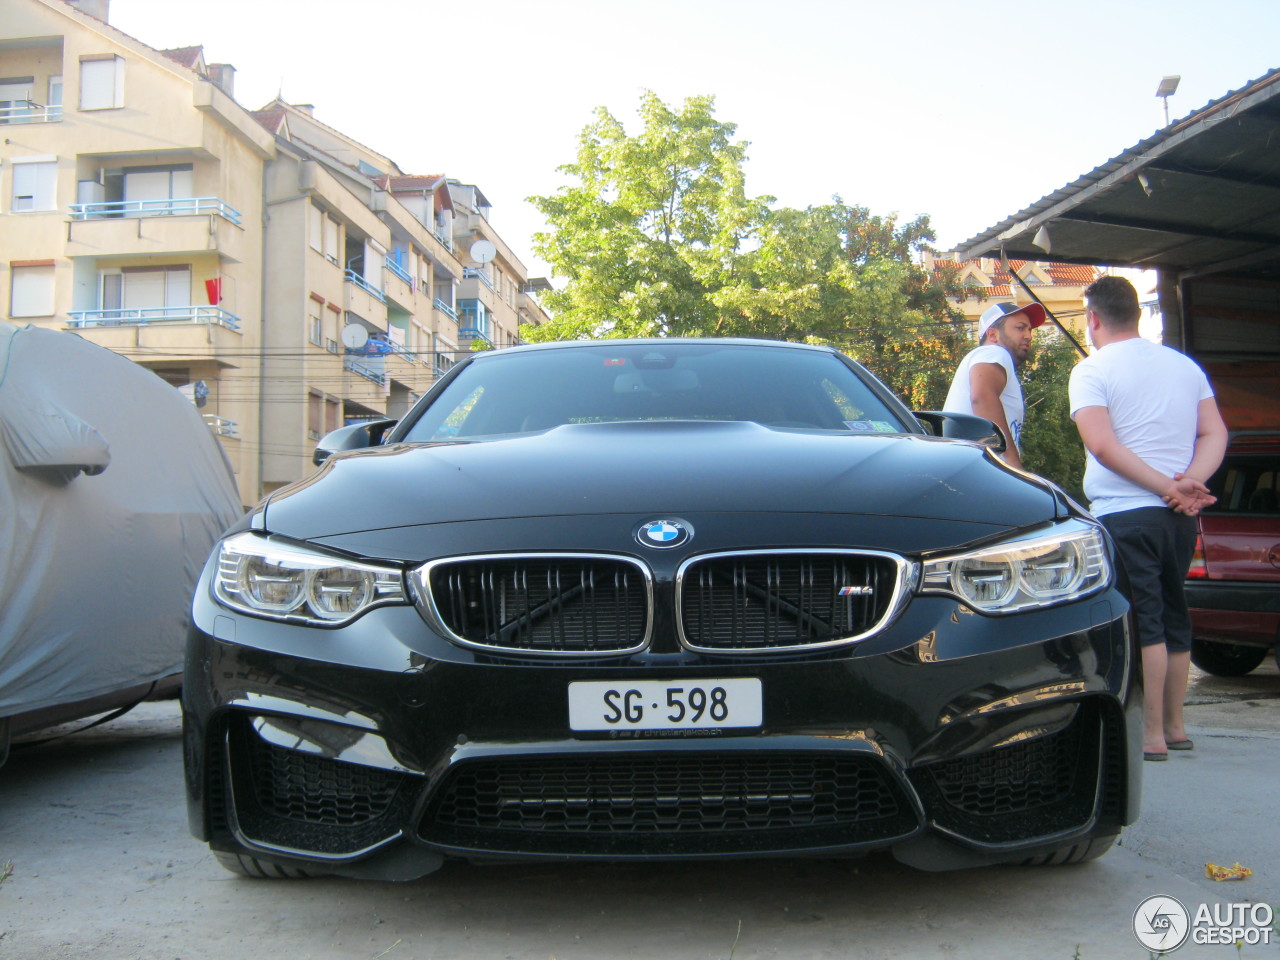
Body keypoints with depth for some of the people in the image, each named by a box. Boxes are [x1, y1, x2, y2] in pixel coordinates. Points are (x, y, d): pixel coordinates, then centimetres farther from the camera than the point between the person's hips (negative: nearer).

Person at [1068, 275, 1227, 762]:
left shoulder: (1091, 371, -6)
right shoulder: (1184, 364, 14)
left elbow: (1102, 444, -18)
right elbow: (1215, 433, 6)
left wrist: (1166, 487, -15)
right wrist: (1189, 483, -7)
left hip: (1125, 513, -7)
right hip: (1179, 518, 7)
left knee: (1143, 623, -4)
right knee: (1173, 618, 16)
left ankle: (1151, 735, -1)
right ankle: (1175, 726, 25)